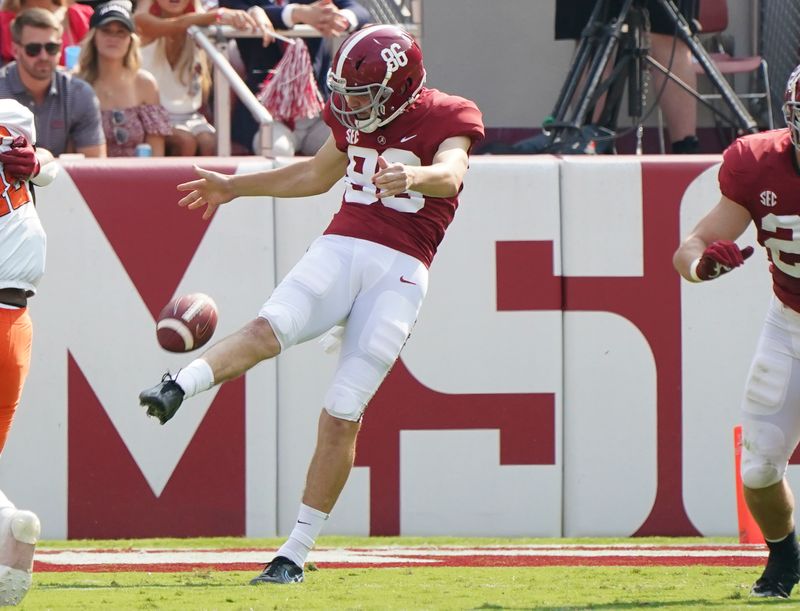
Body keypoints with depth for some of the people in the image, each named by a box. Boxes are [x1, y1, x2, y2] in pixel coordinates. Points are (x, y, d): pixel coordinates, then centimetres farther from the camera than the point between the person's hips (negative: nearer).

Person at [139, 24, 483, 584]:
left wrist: (415, 175, -46)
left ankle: (296, 553, -3)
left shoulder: (446, 118, -2)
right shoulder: (354, 117, 16)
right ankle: (176, 389, -49)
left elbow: (451, 175, -23)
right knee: (270, 329, -27)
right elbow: (319, 174, 34)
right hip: (340, 247, 5)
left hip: (398, 271, -5)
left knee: (343, 415, -7)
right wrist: (235, 186, 39)